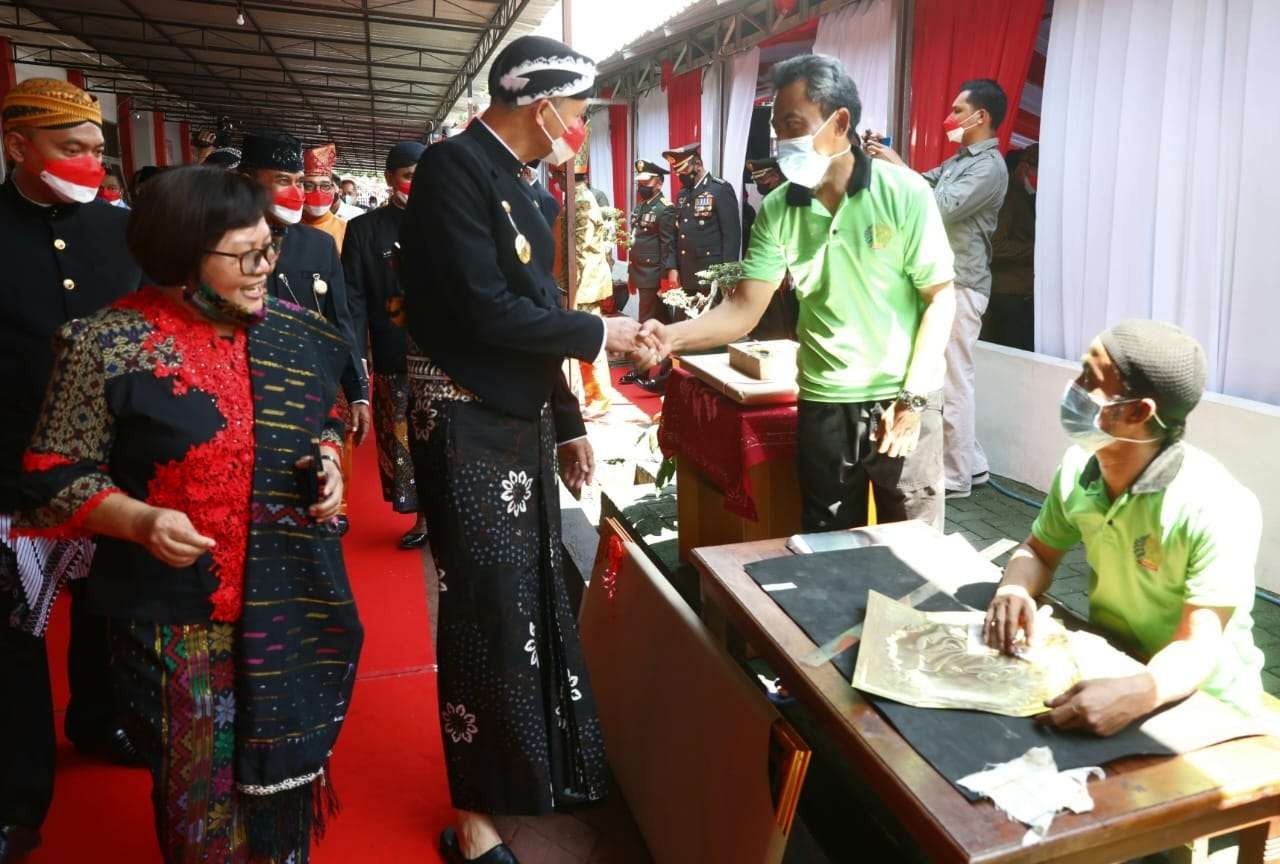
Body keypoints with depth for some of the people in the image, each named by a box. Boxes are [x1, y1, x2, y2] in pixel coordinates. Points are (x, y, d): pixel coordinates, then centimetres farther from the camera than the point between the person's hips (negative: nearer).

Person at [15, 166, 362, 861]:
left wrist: (329, 458, -5)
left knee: (285, 773, 19)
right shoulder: (108, 344, -12)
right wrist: (136, 520, -23)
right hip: (179, 614, -3)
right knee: (200, 789, 14)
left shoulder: (295, 332, 1)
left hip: (295, 603, 4)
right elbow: (56, 473, -7)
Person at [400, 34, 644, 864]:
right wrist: (597, 332, -11)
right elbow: (484, 311, -23)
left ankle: (535, 768, 36)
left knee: (533, 597, 17)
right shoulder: (453, 167, -14)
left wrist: (567, 423, 18)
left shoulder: (517, 184, 13)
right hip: (469, 424, -9)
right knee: (489, 611, 0)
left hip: (522, 419, 9)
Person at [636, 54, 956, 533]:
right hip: (823, 407, 3)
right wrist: (673, 337, -23)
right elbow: (744, 308, -6)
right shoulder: (777, 210, -2)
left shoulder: (904, 192, -10)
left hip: (902, 401, -2)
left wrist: (913, 398, -12)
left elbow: (940, 297, -7)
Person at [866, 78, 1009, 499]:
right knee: (947, 379, 14)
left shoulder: (989, 167, -12)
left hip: (960, 287, -10)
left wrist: (897, 166, -18)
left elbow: (942, 208, -24)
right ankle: (970, 463, 24)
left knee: (952, 383, -5)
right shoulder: (959, 161, 18)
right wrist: (884, 159, 8)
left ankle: (956, 478, 4)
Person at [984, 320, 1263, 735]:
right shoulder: (1078, 468, -9)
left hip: (1200, 701, -5)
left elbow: (1197, 647, -28)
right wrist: (1014, 590, -19)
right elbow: (1039, 551, 4)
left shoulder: (1218, 508, -25)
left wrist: (1136, 694, -49)